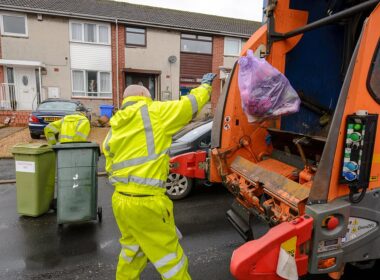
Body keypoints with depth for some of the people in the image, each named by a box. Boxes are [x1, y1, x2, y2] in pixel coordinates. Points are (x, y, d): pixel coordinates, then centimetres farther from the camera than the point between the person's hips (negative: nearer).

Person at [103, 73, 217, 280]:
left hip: (120, 200, 8)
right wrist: (205, 85, 18)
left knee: (132, 250, 29)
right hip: (146, 202, -7)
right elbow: (190, 104, 1)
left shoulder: (113, 129, 11)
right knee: (170, 259, 9)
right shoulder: (153, 113, -7)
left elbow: (111, 168, 15)